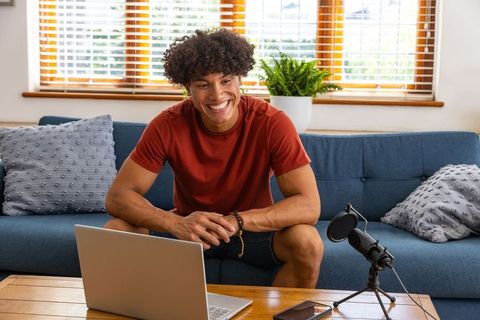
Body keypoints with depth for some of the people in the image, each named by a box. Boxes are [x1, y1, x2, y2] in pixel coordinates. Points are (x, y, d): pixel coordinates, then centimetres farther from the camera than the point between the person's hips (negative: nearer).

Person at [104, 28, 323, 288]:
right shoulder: (168, 126, -17)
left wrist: (237, 221, -40)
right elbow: (117, 196, -19)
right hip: (188, 230, 2)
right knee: (116, 232, -21)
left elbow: (309, 206, -26)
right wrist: (176, 223, -38)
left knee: (307, 242, -30)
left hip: (254, 228, -1)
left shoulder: (272, 123, -21)